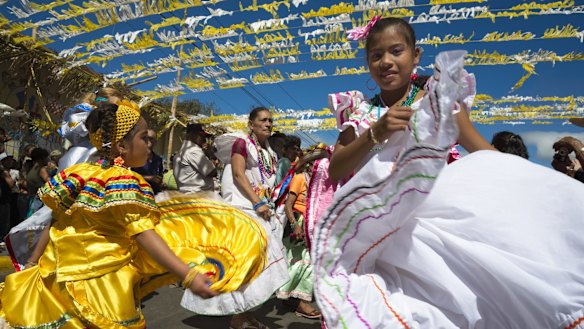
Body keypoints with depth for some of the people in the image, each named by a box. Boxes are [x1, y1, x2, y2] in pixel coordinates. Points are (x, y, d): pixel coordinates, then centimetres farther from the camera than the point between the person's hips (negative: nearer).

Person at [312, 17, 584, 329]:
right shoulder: (361, 114, 7)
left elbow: (486, 154, 6)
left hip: (443, 204, 1)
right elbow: (336, 171, -1)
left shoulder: (437, 98, 5)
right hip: (387, 221, -1)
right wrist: (374, 133, -14)